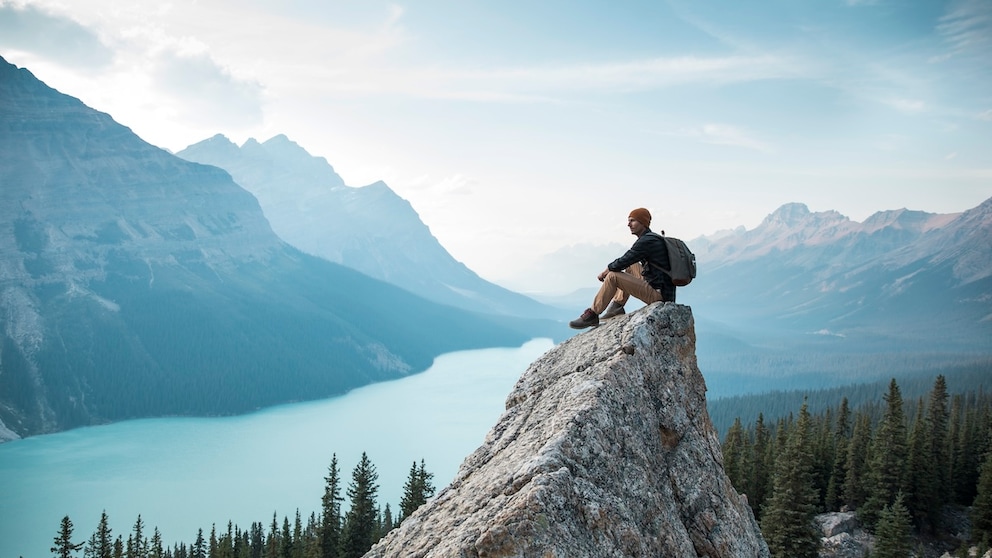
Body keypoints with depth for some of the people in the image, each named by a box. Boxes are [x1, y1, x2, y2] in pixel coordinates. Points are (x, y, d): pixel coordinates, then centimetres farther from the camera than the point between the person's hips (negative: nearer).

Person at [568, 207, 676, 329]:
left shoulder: (646, 241, -15)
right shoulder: (654, 238, 17)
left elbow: (622, 262, -14)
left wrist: (604, 272, 3)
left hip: (658, 295, -10)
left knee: (613, 276, -15)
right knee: (630, 267, 23)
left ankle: (592, 315, -7)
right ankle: (617, 306, 17)